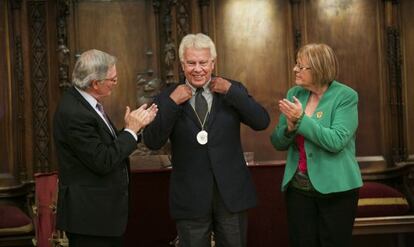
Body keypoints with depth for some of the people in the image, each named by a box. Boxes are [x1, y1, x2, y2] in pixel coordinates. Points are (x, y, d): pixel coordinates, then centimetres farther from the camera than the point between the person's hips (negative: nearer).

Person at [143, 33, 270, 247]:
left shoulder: (232, 90, 3)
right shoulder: (168, 97, 0)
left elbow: (262, 122, -8)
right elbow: (152, 142, -9)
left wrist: (231, 91, -13)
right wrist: (172, 103, -16)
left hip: (232, 194, 1)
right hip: (190, 197, -1)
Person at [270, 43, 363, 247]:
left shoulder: (345, 96, -9)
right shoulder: (294, 94, 5)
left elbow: (336, 141, -21)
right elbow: (278, 143, 5)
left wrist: (301, 119, -21)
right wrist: (290, 127, -15)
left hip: (335, 188, -4)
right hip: (298, 187, 4)